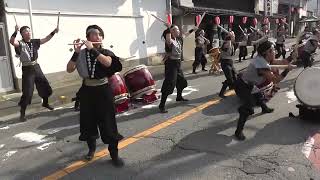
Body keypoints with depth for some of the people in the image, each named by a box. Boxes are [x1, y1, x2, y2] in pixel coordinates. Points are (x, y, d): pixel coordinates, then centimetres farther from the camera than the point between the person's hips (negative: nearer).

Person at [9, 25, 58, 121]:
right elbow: (12, 41, -30)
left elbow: (46, 39, 9)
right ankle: (22, 113, 8)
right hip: (27, 70, -6)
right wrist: (16, 31, -42)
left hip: (36, 67, 6)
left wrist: (53, 32, -2)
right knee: (27, 92, -7)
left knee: (45, 86, 17)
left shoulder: (34, 42, 6)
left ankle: (45, 103, 42)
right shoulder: (20, 44, -10)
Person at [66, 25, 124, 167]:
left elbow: (107, 63, -26)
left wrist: (92, 49, -26)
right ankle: (91, 147, 38)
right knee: (88, 122, 13)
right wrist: (76, 52, -21)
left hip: (103, 91, -2)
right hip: (87, 91, 2)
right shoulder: (81, 54, 1)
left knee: (108, 123, 0)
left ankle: (114, 154, 13)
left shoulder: (106, 52, -3)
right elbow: (69, 70, -10)